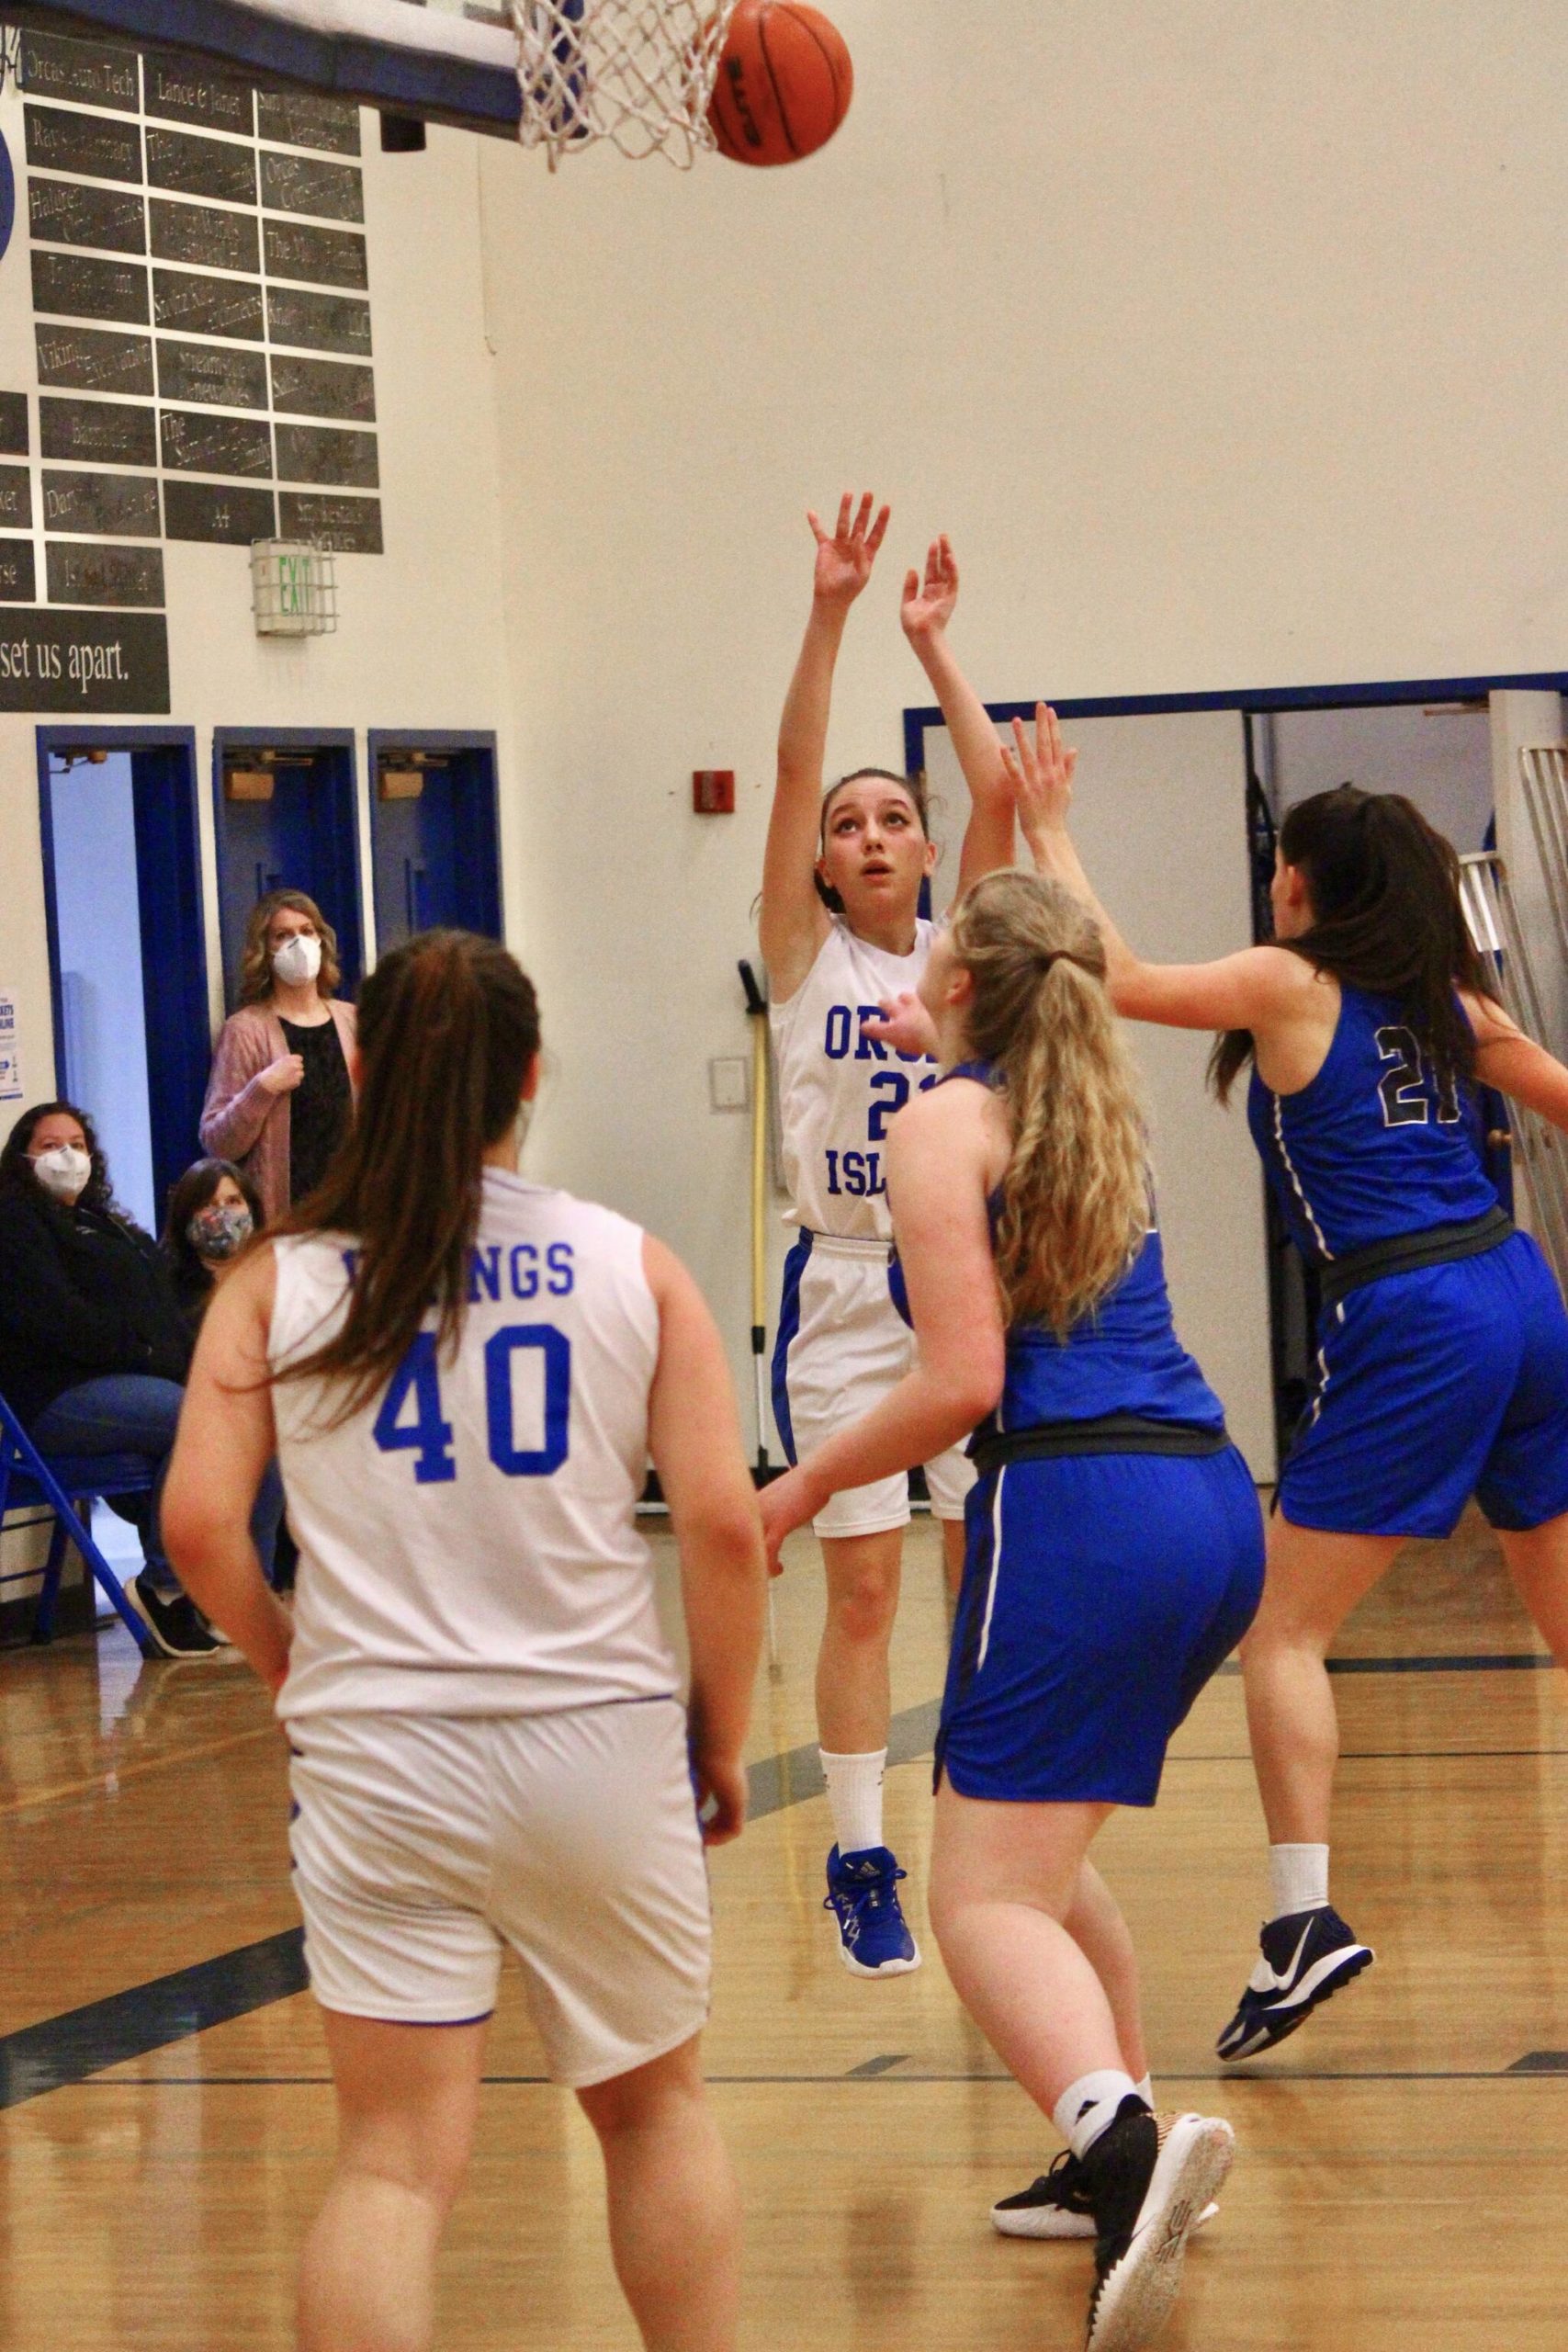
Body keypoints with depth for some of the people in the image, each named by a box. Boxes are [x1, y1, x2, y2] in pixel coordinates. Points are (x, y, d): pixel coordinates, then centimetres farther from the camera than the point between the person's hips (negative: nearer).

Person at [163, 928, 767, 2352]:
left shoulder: (280, 1282, 1)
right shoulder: (631, 1268, 1)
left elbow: (199, 1524, -5)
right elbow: (723, 1524, -4)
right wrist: (723, 1738, 7)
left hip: (377, 1754, 0)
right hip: (601, 1746, 0)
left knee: (396, 2160, 1)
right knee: (656, 2107, 20)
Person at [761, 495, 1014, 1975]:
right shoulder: (803, 958, 1)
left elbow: (1001, 799, -8)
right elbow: (794, 772, -10)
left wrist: (933, 647, -16)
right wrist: (830, 616, -19)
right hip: (846, 1296, -2)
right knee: (862, 1591, -1)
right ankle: (860, 1866, 6)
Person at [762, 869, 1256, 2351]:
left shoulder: (944, 1124, -1)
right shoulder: (1102, 1109, 21)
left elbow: (963, 1381, -10)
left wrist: (804, 1485, 2)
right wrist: (953, 1051, 63)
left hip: (1075, 1508, -8)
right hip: (1213, 1506, 8)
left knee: (988, 1898, -12)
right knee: (1038, 1842, 27)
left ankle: (1125, 2138, -39)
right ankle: (1115, 2164, 27)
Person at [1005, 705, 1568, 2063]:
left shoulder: (1291, 986, -2)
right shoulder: (1453, 1005, 14)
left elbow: (1122, 979, -1)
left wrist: (1051, 832, 9)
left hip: (1408, 1326, -6)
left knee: (1284, 1633, -3)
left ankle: (1305, 1916, -17)